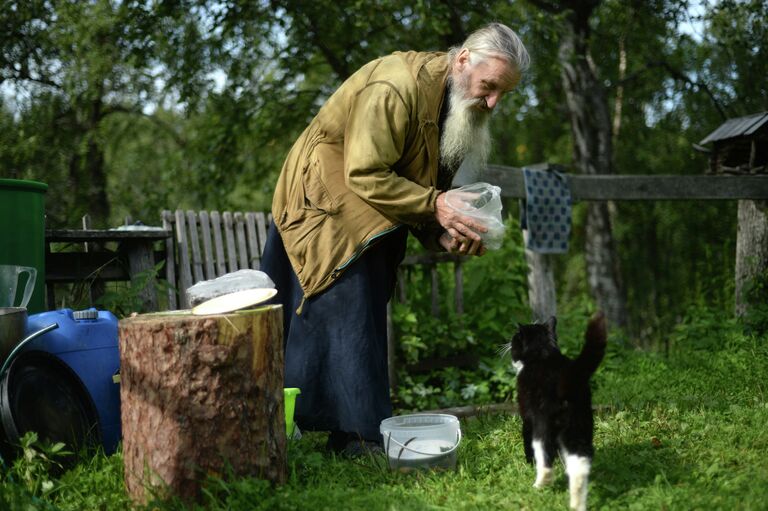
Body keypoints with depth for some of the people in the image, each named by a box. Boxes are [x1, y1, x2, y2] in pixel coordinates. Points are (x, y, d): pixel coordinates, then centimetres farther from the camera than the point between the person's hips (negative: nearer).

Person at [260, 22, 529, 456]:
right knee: (346, 311, -13)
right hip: (327, 203, -9)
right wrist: (434, 205, -31)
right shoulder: (396, 87, -29)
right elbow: (365, 176, -28)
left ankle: (361, 428, 13)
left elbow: (430, 184, 5)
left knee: (367, 318, 8)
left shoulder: (459, 102, 0)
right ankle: (357, 434, -10)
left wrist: (445, 232, -13)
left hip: (374, 221, 9)